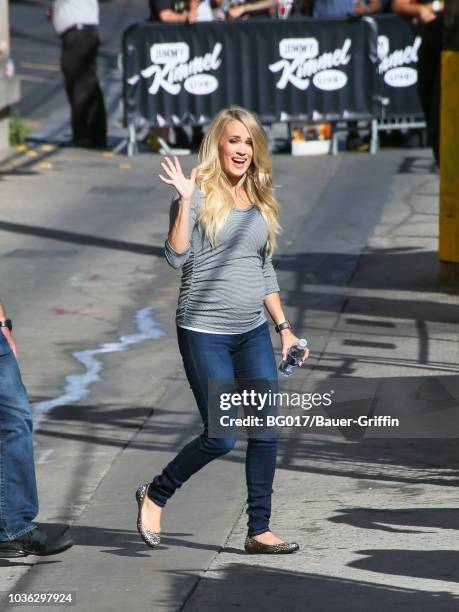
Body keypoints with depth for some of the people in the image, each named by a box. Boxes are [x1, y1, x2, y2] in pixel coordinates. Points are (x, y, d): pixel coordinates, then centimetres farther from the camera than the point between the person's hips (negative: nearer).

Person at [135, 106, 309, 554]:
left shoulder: (260, 202, 12)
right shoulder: (199, 196, -7)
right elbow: (177, 258, -17)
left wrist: (284, 327, 15)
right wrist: (185, 200, -23)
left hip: (254, 333, 6)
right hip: (204, 333, -6)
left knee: (265, 432, 0)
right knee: (221, 437, -7)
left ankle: (259, 530, 8)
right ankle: (155, 495, 15)